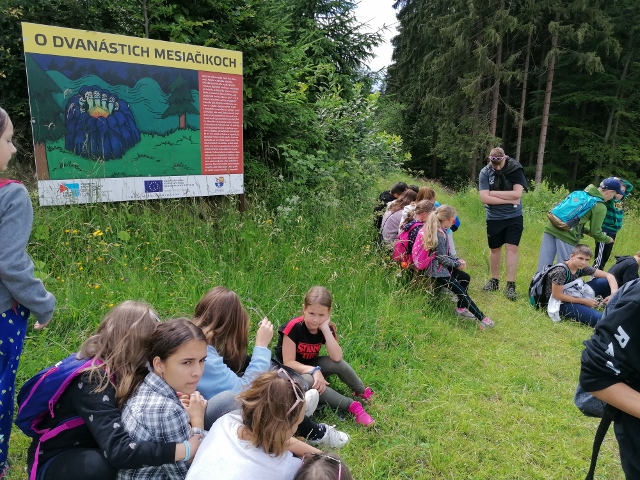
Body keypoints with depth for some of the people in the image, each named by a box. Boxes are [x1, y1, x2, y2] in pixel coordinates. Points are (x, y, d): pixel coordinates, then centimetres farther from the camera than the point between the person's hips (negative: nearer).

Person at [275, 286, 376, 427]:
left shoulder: (327, 328, -11)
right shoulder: (294, 327, -26)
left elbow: (337, 357, -26)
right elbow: (288, 363, -25)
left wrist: (326, 329, -30)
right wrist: (314, 370, -38)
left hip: (310, 366, 4)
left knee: (339, 364, -22)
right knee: (308, 381, -37)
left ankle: (363, 392, 4)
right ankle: (351, 405, -24)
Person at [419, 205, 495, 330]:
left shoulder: (439, 230, 6)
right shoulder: (439, 235, -24)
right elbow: (442, 258, -20)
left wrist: (457, 260, 2)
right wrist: (457, 264, -6)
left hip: (439, 266, 11)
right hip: (436, 270, -11)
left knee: (465, 278, 19)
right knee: (461, 291, -12)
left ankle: (461, 309, 25)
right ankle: (482, 319, -7)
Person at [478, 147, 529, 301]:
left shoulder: (515, 169, -10)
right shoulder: (485, 172, -8)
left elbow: (517, 194, -19)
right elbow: (484, 198, -15)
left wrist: (493, 193, -16)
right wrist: (508, 199, -16)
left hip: (514, 217, -1)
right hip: (494, 218, 1)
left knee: (512, 248, -5)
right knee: (495, 249, 13)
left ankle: (511, 285, -1)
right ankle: (494, 280, 28)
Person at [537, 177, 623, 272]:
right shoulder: (600, 207, 0)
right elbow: (595, 232, 3)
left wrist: (588, 231, 29)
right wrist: (607, 239, 24)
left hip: (552, 227, 7)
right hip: (567, 235, -7)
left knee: (543, 265, 8)